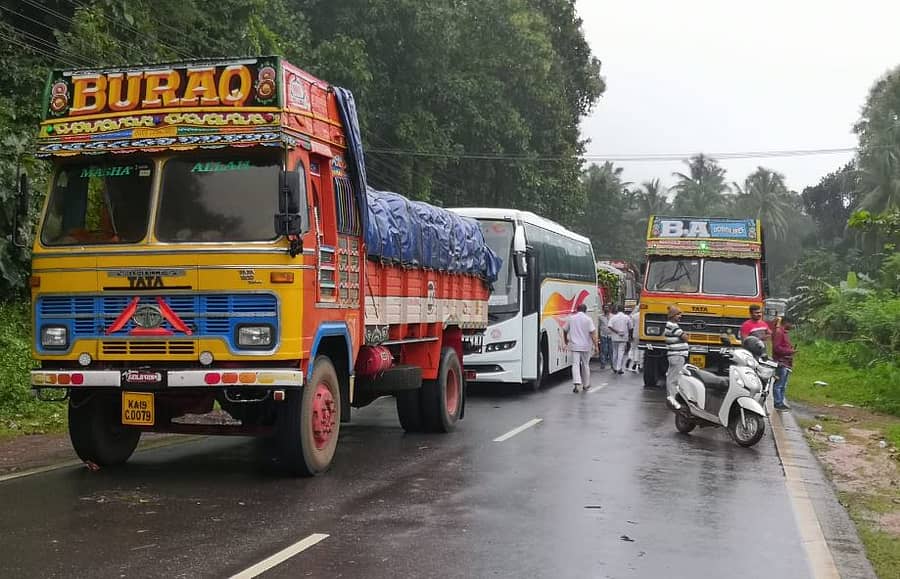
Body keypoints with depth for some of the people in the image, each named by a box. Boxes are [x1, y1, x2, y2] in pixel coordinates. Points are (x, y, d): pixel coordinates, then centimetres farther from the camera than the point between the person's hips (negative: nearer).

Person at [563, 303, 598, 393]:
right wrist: (595, 345, -9)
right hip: (586, 346, -1)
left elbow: (565, 330, 15)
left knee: (575, 364, -3)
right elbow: (593, 333, -12)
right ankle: (586, 384, 23)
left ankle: (577, 384, -21)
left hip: (574, 345, 1)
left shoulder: (571, 318, 4)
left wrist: (565, 340, 32)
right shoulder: (588, 319, -5)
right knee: (585, 365, 13)